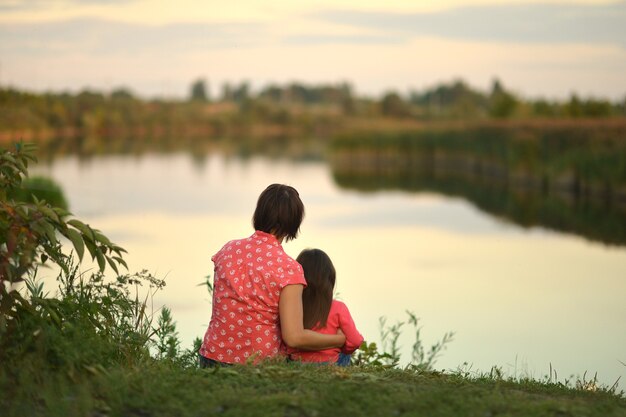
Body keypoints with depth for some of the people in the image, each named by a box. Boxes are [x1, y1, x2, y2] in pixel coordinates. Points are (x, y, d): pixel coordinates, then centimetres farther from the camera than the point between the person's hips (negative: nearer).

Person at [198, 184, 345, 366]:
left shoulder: (228, 250, 4)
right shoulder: (288, 268, -13)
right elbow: (294, 338, -16)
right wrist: (341, 340, -2)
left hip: (212, 356, 6)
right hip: (260, 363, -6)